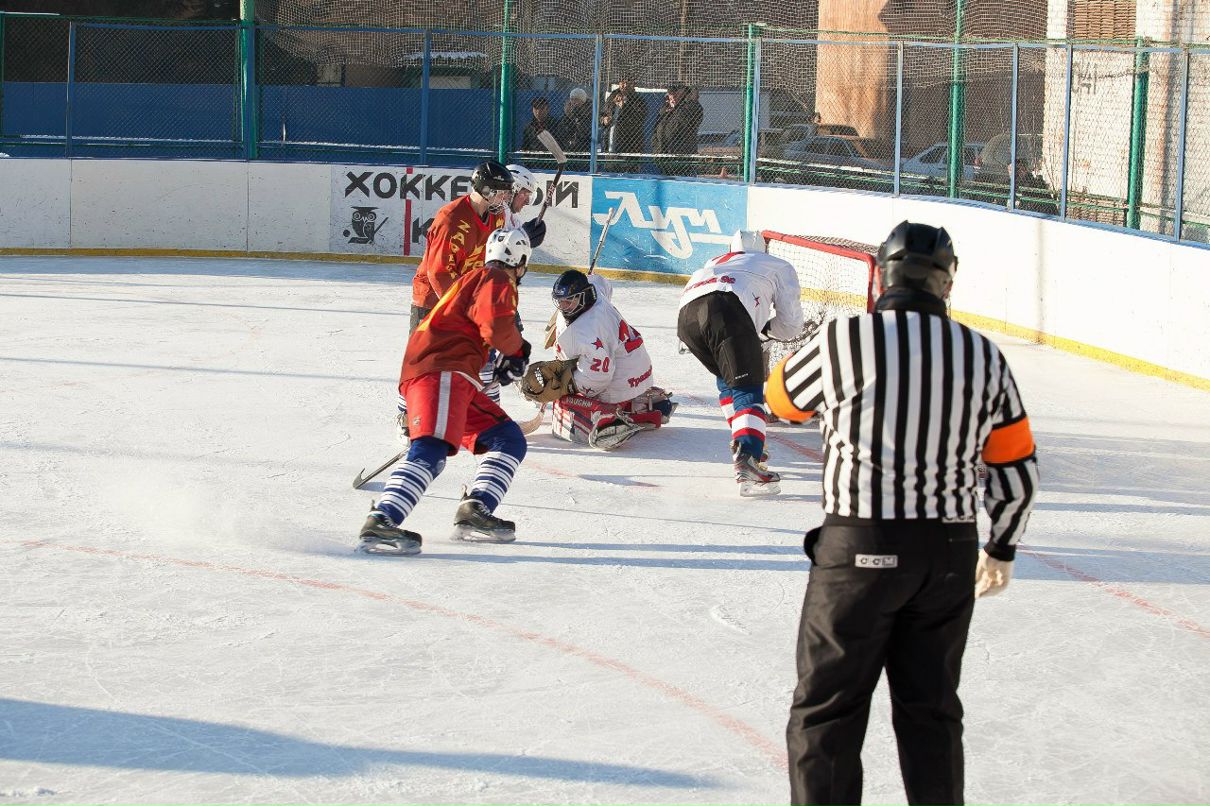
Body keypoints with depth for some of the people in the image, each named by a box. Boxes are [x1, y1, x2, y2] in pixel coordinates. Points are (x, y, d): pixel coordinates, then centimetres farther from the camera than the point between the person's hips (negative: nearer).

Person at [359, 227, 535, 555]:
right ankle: (380, 524, -41)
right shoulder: (497, 280, 1)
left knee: (509, 440, 12)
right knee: (431, 450, -28)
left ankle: (474, 515, -1)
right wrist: (518, 349, 4)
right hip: (441, 371, -10)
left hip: (457, 381, 10)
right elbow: (496, 326, -16)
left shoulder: (477, 278, 33)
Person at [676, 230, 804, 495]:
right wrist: (764, 326, 44)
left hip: (686, 315, 5)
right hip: (727, 310, -5)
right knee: (747, 387, -9)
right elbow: (791, 327, 27)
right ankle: (746, 458, -29)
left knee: (727, 377, 28)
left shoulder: (715, 262, 45)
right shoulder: (780, 267, 32)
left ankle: (744, 440, 29)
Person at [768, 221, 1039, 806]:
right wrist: (1002, 549, 24)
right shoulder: (985, 356, 3)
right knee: (931, 710, 16)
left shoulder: (842, 340, -8)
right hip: (950, 555, 4)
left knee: (827, 709, 5)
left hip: (858, 548, -4)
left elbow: (783, 399, 11)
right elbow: (1017, 468, 9)